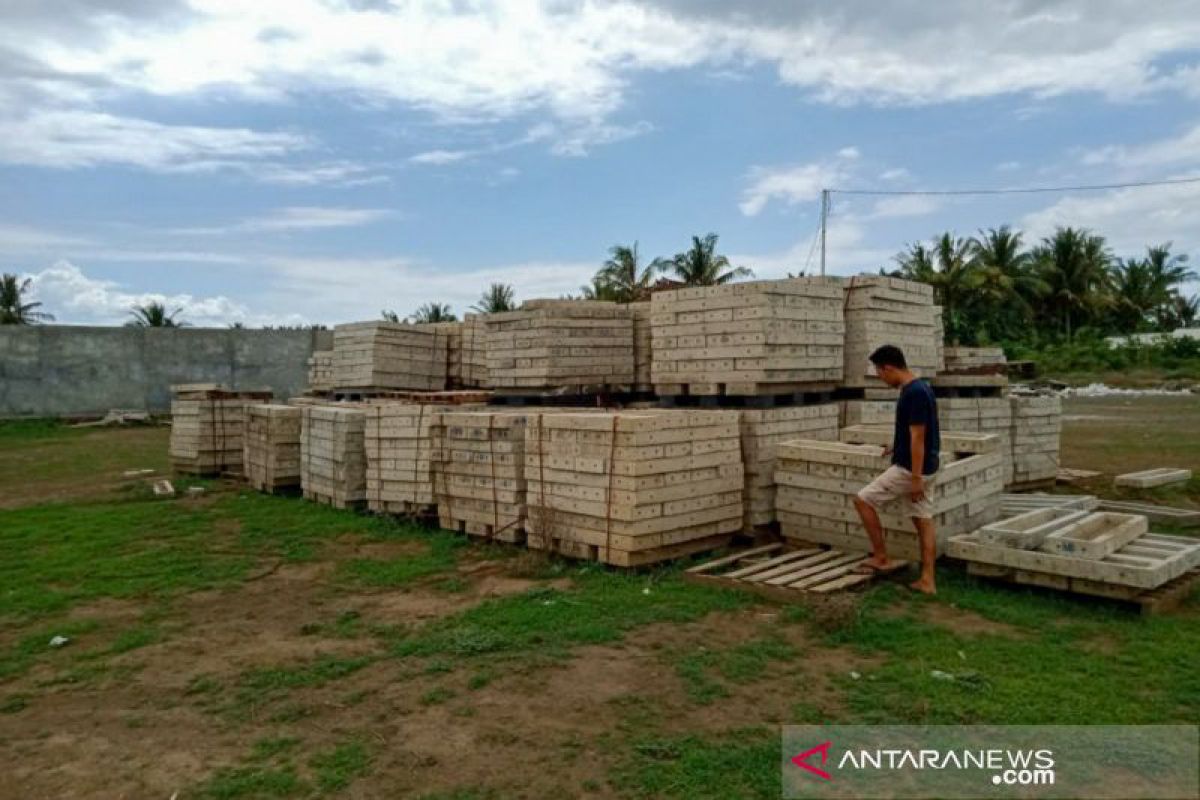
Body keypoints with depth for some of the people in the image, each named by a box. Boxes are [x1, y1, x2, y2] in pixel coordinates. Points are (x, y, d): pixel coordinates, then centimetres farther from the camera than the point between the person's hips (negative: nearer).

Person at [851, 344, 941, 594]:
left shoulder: (912, 393, -21)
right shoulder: (920, 387, 10)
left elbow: (918, 438, -23)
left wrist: (915, 478, -22)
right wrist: (897, 445, 22)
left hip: (909, 469, -10)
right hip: (923, 469, 10)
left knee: (863, 500, 0)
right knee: (924, 520, 10)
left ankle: (881, 558, 9)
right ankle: (927, 580, 14)